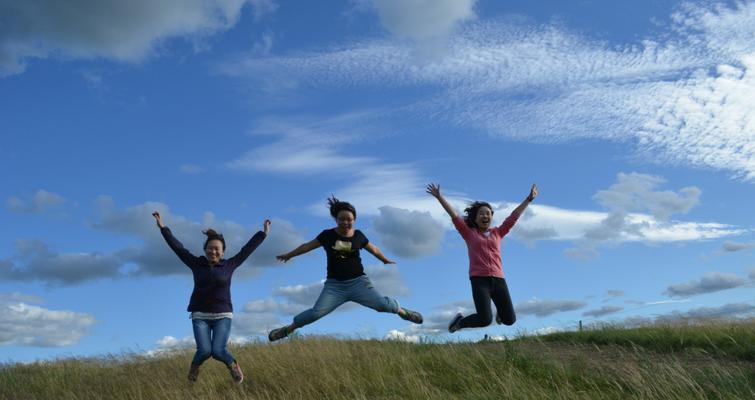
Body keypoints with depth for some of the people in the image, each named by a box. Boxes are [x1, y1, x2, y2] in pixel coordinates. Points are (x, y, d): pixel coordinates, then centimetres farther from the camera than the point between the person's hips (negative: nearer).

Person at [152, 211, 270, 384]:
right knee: (204, 350, -15)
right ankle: (194, 366, 20)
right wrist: (163, 228, 0)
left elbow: (246, 250, 4)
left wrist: (263, 233, 4)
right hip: (200, 316, 1)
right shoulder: (197, 264, 4)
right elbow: (178, 248, 2)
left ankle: (233, 365, 14)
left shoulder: (229, 265, 3)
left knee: (218, 351, -18)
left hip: (222, 316, -1)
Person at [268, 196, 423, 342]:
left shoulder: (358, 235, 0)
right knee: (316, 313, -17)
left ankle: (401, 310, 18)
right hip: (334, 284, 0)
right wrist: (289, 255, 20)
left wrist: (385, 260, 32)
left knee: (383, 305, -13)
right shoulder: (327, 235, -2)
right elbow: (307, 246, 11)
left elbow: (374, 249, 18)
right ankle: (289, 327, 5)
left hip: (358, 281, 1)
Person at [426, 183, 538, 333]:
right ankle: (460, 321, 12)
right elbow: (454, 216, 3)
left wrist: (529, 199, 15)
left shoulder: (497, 233, 16)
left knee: (510, 320, 5)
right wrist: (439, 197, -2)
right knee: (485, 320, -18)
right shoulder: (469, 233, 9)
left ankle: (500, 311, 43)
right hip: (479, 280, -3)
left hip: (498, 280, 4)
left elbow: (514, 216, 16)